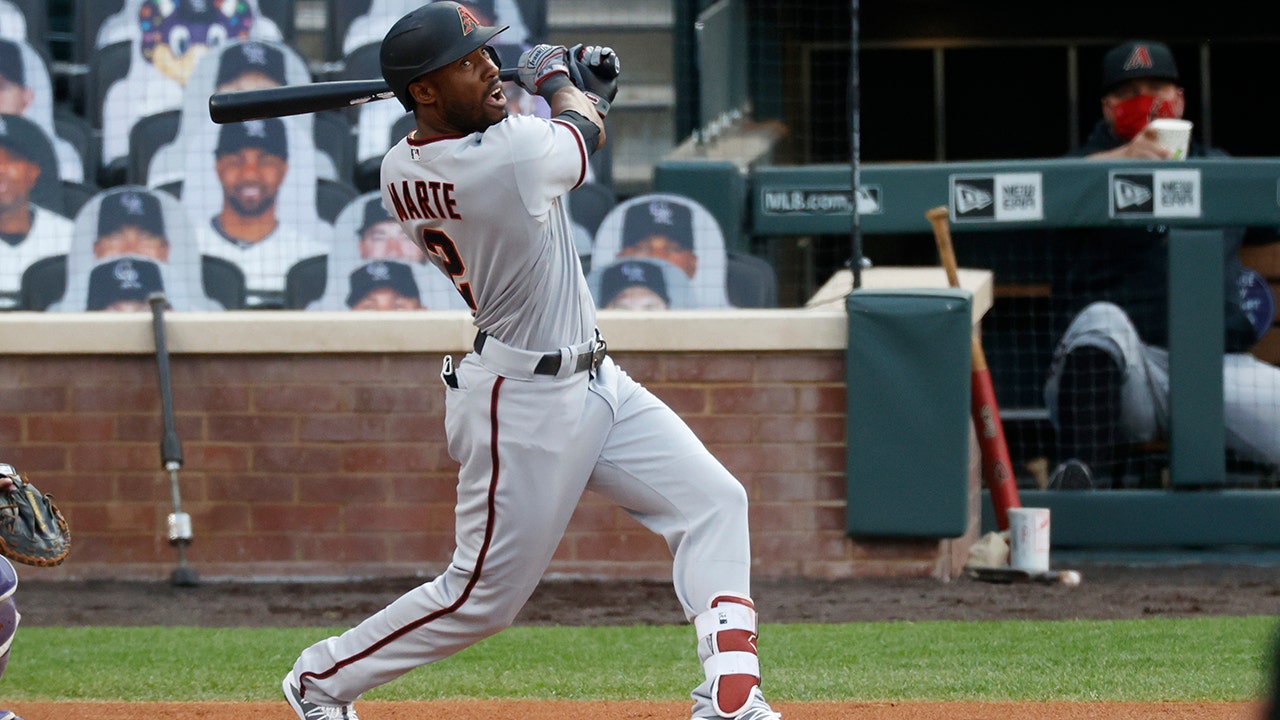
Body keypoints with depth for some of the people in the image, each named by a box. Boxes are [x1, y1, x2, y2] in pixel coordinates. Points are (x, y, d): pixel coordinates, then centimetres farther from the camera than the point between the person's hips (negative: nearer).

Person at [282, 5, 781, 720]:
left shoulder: (401, 170, -1)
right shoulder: (513, 154, -26)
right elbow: (587, 133, -2)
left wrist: (584, 91, 14)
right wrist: (555, 79, 18)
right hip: (523, 401, -9)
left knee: (713, 500, 1)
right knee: (484, 594, 2)